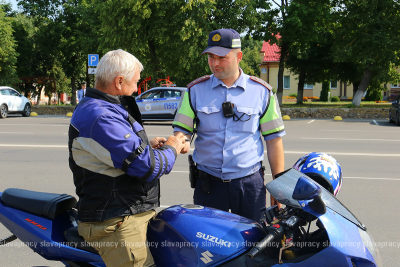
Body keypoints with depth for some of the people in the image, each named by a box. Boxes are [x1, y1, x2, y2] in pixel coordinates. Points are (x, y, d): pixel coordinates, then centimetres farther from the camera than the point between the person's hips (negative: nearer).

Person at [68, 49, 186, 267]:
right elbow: (147, 166, -24)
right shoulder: (101, 118, -22)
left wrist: (149, 145, 11)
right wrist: (170, 149, -4)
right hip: (116, 223, -11)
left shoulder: (97, 107, 14)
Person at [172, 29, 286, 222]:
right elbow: (181, 129, 3)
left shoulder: (261, 91, 2)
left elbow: (273, 139, 4)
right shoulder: (195, 89, 4)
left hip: (250, 183, 0)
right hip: (208, 183, 1)